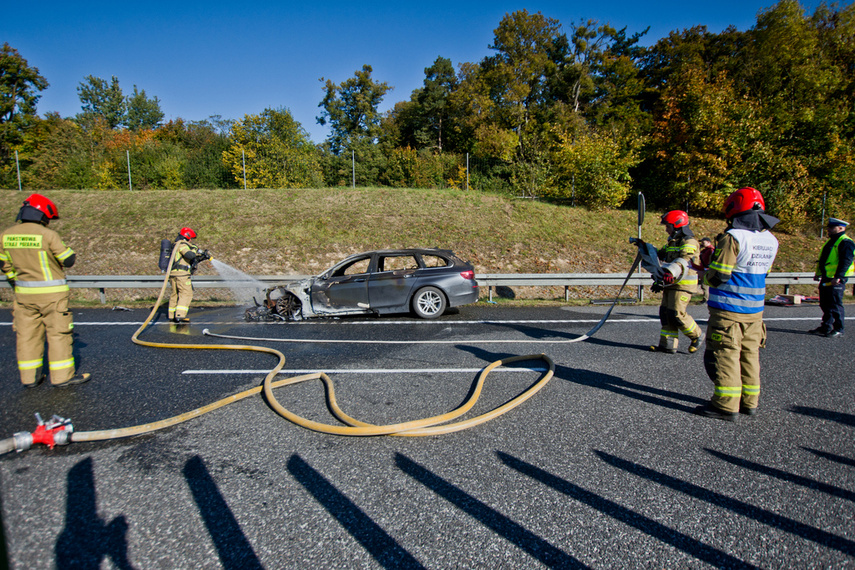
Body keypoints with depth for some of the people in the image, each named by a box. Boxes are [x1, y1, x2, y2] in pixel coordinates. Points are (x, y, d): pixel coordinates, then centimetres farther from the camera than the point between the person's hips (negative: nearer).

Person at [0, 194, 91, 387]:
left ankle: (30, 376, 20)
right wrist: (68, 252, 11)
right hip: (52, 293, -6)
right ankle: (63, 375, 5)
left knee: (27, 334, 13)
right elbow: (68, 260, -10)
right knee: (59, 332, 1)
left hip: (23, 292, 6)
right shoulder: (48, 235, -16)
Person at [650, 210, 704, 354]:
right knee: (665, 312, 5)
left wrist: (672, 272, -44)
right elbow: (660, 254, 31)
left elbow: (684, 260, -28)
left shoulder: (689, 242, -12)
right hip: (671, 283, 9)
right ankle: (667, 344, 10)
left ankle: (697, 336, 11)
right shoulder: (672, 242, 19)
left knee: (676, 314, -12)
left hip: (683, 284, -9)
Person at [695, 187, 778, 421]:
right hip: (755, 310, 7)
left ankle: (726, 405, 4)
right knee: (750, 355, 15)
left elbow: (718, 277, -19)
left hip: (728, 310, -7)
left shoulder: (733, 237, -16)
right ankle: (749, 402, 23)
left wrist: (704, 274, 3)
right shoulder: (771, 240, 7)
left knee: (725, 355, -1)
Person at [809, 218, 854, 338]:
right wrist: (818, 273, 24)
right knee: (825, 304, 13)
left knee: (835, 305, -3)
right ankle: (825, 327, 22)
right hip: (826, 278, 9)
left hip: (836, 280, -9)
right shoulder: (831, 241, 17)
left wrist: (838, 277, -26)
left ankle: (838, 329, 6)